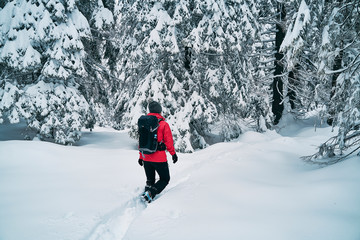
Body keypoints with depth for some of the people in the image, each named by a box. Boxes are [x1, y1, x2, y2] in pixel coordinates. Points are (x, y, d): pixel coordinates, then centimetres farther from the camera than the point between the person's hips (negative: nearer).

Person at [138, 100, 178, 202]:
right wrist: (173, 154, 6)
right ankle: (150, 194, -10)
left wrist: (141, 157, 18)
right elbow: (168, 141, -8)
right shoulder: (163, 124, -11)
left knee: (150, 180, 21)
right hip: (159, 158, -5)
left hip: (146, 158, 5)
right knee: (165, 179, 10)